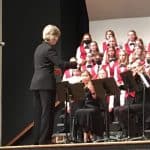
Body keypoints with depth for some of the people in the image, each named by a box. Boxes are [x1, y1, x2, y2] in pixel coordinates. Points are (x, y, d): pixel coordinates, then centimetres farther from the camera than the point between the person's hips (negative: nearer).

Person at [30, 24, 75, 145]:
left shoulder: (39, 48, 17)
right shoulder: (49, 48, -11)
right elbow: (61, 64, -18)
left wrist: (52, 70, 23)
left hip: (36, 83, 9)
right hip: (46, 83, -9)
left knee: (38, 112, 9)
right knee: (47, 112, -5)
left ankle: (37, 139, 11)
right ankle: (44, 139, -6)